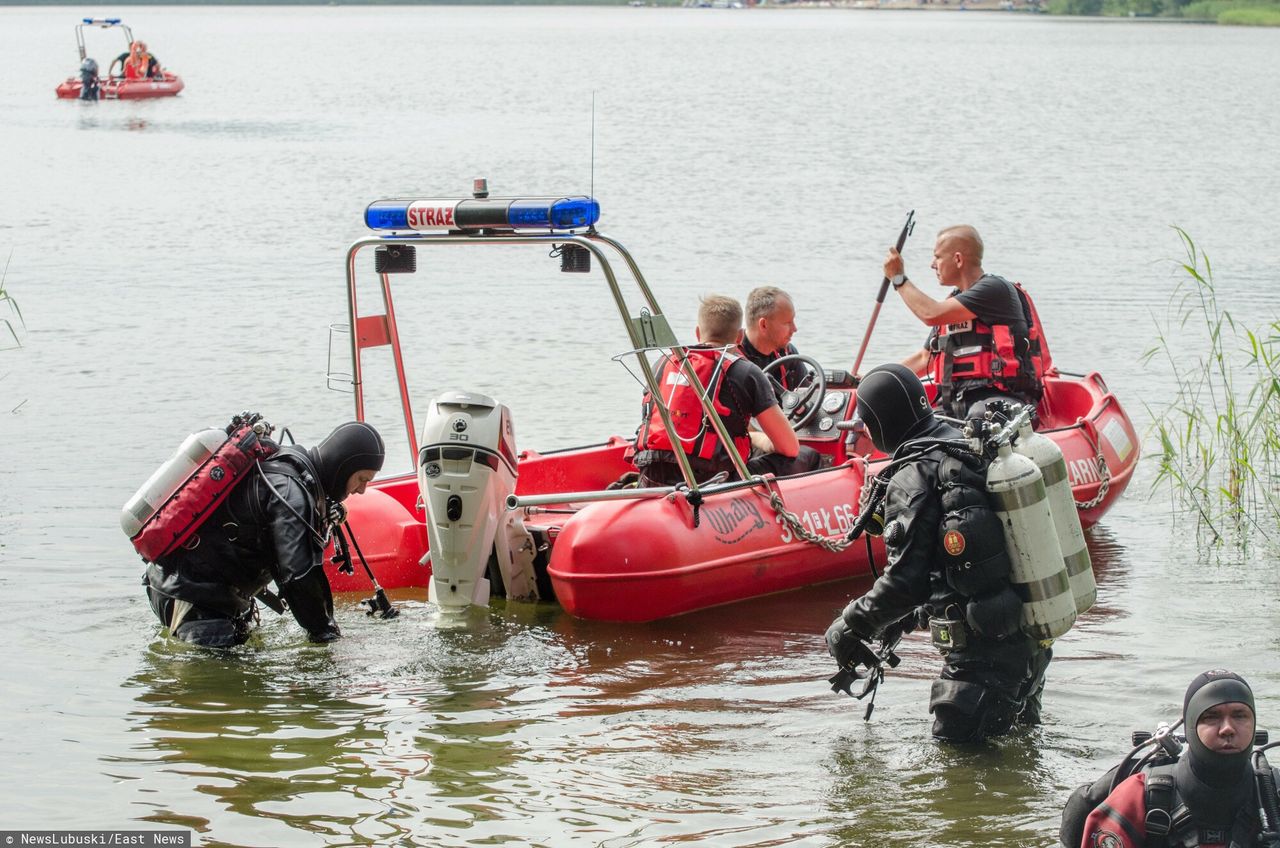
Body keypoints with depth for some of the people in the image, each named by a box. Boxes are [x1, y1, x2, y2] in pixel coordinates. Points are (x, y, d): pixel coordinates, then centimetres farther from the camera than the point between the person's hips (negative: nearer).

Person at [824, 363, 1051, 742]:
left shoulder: (913, 480, -15)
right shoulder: (977, 449, 11)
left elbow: (905, 581, -16)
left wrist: (848, 628, -2)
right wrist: (913, 614, 23)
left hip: (983, 647, -9)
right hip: (1032, 638, 9)